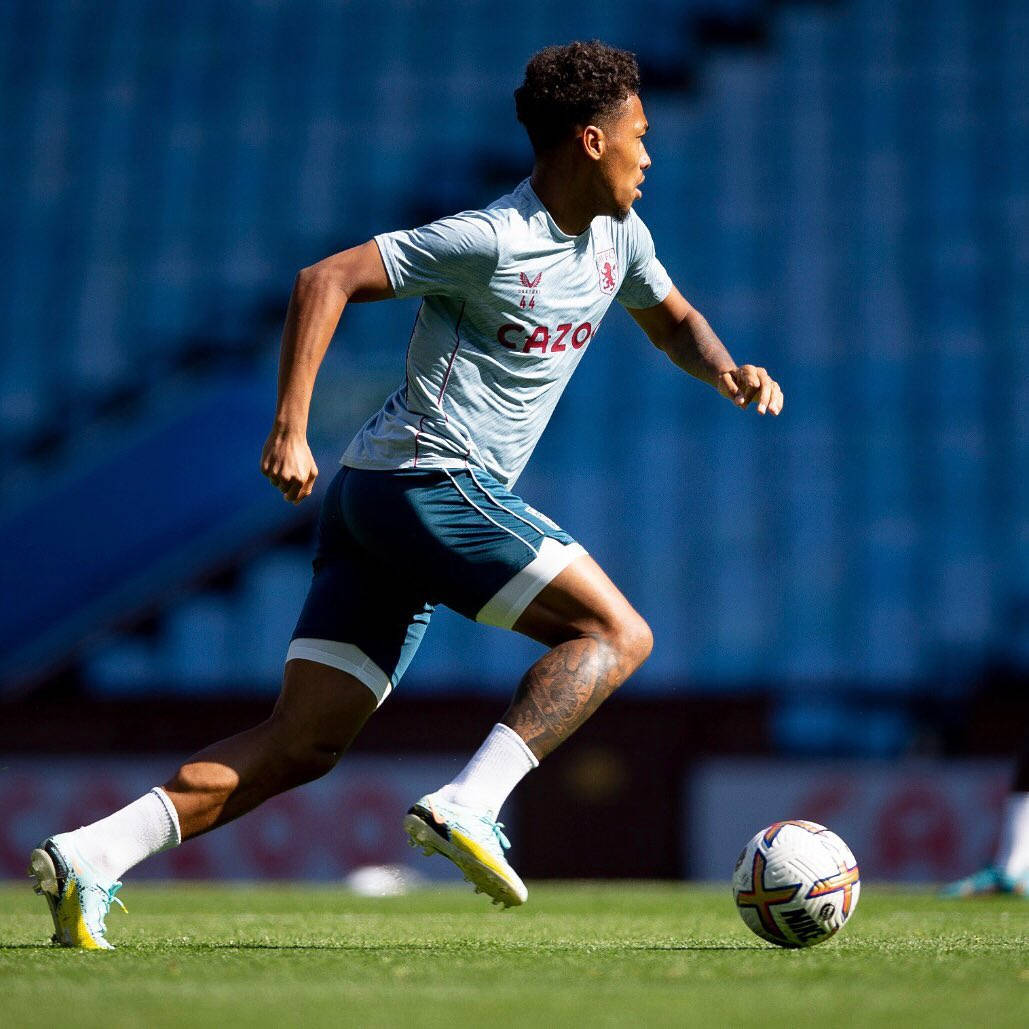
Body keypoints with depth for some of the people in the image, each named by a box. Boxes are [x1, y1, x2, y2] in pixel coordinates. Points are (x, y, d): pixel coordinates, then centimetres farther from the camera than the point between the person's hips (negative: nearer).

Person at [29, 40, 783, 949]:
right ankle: (469, 806, -19)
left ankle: (91, 855, -3)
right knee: (617, 633, -9)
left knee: (302, 746, 3)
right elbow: (325, 281, -12)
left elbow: (672, 321, 32)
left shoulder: (617, 236, 14)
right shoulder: (491, 241, -12)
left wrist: (727, 371, 9)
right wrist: (291, 428, -19)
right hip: (434, 481, -9)